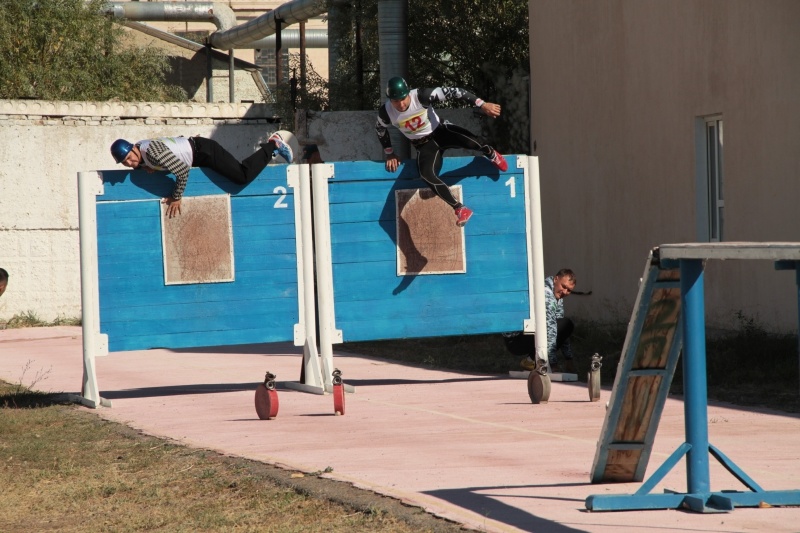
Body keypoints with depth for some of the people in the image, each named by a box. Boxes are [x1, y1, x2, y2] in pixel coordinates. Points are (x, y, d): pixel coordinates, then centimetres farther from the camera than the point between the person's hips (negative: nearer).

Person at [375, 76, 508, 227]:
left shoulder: (421, 96, -26)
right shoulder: (386, 112, -17)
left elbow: (452, 92, -25)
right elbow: (380, 129, 7)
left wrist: (482, 104, -29)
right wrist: (389, 154, 12)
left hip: (440, 132, -2)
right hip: (424, 146, 2)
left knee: (467, 139, -31)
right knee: (426, 174, -27)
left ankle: (491, 154, 6)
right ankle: (459, 209, -18)